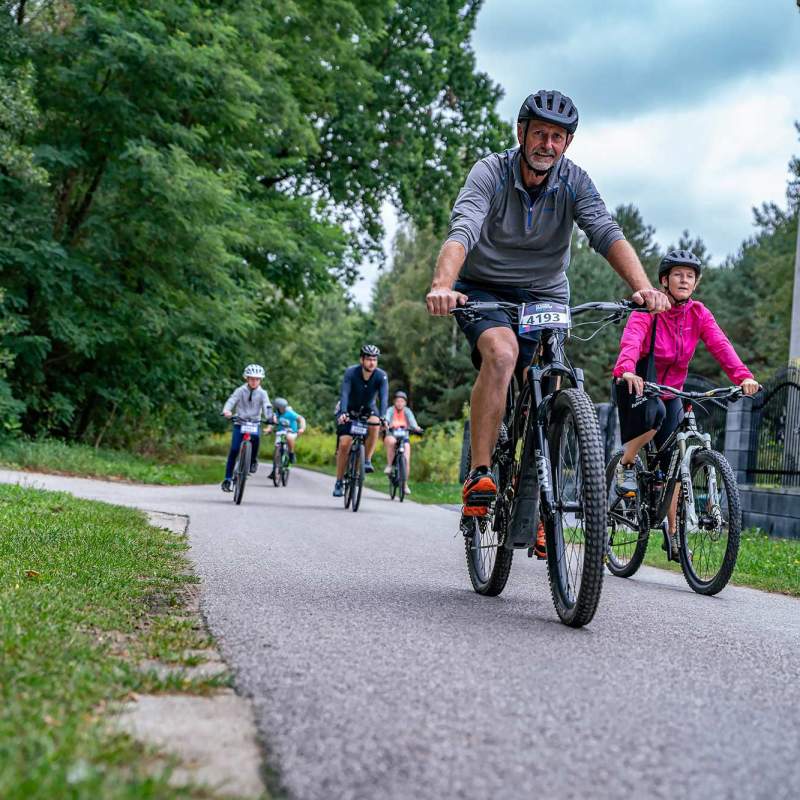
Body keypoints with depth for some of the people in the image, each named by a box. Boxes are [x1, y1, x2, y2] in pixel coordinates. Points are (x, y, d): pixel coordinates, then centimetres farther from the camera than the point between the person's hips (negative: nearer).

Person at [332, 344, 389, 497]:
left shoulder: (381, 376, -21)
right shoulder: (351, 372, -24)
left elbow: (384, 397, -32)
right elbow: (344, 394, -34)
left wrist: (383, 417, -48)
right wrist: (343, 413, -51)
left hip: (368, 409, 1)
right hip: (349, 410, -1)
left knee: (374, 425, -33)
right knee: (344, 444, -13)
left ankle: (367, 461, -18)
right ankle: (339, 482, 0)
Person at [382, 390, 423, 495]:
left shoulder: (407, 411, 0)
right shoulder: (391, 410, -5)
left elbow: (412, 421, -18)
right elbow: (386, 418, -26)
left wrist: (416, 428, -40)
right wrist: (385, 424, -49)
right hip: (391, 434, -2)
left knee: (406, 460, -12)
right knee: (391, 441, -38)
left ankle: (405, 484, -1)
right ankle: (389, 466, -26)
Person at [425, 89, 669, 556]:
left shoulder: (574, 182, -10)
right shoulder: (491, 173, -17)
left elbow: (607, 234, -25)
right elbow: (462, 231, -34)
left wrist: (644, 287, -44)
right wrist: (442, 286, -54)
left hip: (545, 296, 3)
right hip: (484, 290, -3)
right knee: (502, 353, -33)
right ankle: (479, 477, -27)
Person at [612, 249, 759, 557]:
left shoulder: (699, 314, -7)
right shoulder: (647, 310, -19)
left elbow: (720, 345, -21)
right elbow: (631, 341, -37)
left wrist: (742, 376, -39)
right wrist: (626, 370, -59)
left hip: (670, 392, 4)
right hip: (636, 385, -4)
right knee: (653, 412, -38)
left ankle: (672, 531, 8)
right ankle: (626, 465, -12)